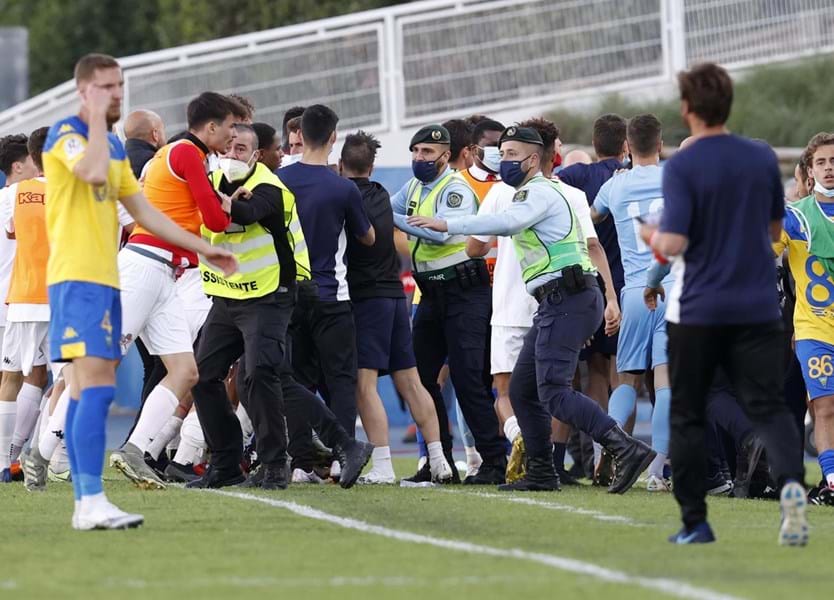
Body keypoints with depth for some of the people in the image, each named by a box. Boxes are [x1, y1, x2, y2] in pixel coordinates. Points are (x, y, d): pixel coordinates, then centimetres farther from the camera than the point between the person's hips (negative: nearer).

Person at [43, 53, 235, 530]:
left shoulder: (115, 145, 19)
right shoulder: (65, 134, -8)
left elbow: (143, 211, 23)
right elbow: (93, 171, -29)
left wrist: (201, 247, 21)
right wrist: (97, 117, -16)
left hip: (105, 279, 9)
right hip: (77, 277, -9)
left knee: (89, 390, 7)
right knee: (96, 384, -17)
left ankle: (85, 505, 7)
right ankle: (92, 502, -23)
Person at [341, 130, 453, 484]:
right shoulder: (381, 196, 11)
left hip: (366, 296, -7)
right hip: (395, 293, 7)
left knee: (364, 385, -8)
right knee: (410, 382, 10)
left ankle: (382, 466, -16)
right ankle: (438, 461, 8)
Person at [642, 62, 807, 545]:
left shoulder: (681, 167, -11)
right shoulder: (764, 158, 3)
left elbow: (673, 244, -18)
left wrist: (650, 235, 3)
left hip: (697, 310, -3)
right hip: (758, 307, 3)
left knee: (687, 416, 11)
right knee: (769, 407, -2)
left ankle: (695, 523, 11)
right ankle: (791, 483, -30)